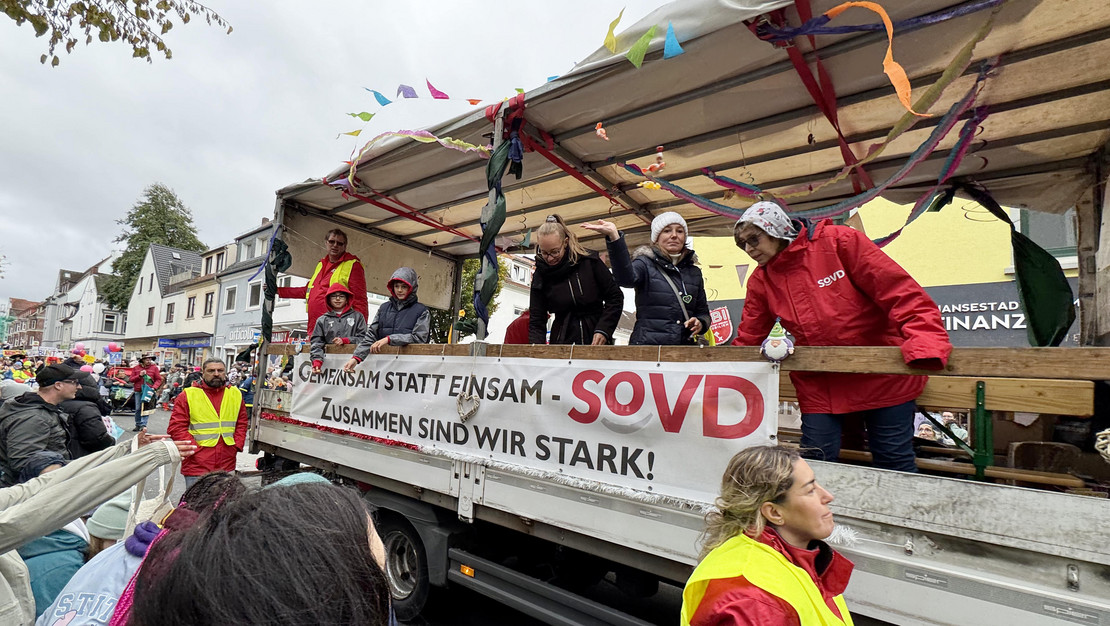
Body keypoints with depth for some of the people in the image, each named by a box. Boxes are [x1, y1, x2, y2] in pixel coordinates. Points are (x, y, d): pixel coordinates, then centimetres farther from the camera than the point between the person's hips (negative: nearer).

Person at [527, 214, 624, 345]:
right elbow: (536, 322, -1)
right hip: (562, 341, 1)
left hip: (597, 341, -1)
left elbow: (615, 297, 1)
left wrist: (603, 329, -10)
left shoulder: (590, 262, -5)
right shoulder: (540, 277, -1)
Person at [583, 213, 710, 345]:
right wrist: (614, 236, -35)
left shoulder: (694, 272, 16)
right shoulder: (646, 263, 1)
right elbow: (626, 278, -22)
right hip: (647, 344, -4)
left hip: (685, 344, 4)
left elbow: (703, 312, 22)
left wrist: (700, 323, -2)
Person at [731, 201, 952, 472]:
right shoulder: (760, 280, 2)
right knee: (817, 463, 5)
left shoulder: (839, 241, -11)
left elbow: (901, 292, -16)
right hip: (818, 385, 3)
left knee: (895, 461, 8)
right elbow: (747, 338, 5)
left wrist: (924, 342, -28)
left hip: (882, 376, -3)